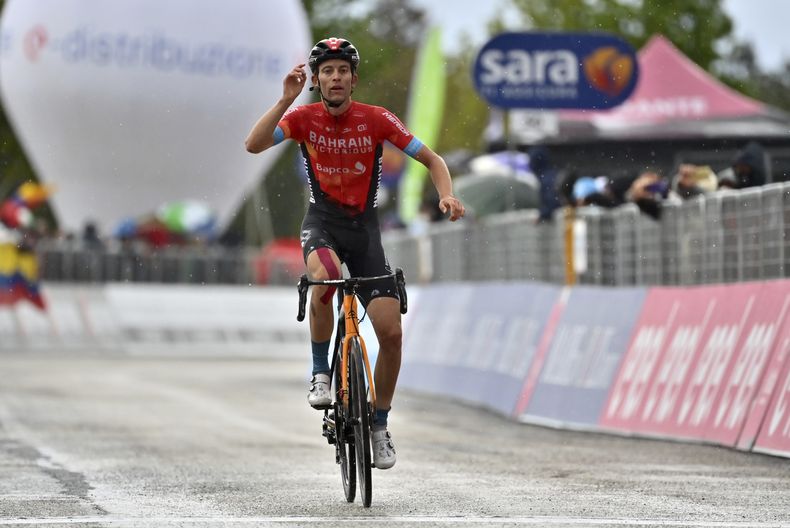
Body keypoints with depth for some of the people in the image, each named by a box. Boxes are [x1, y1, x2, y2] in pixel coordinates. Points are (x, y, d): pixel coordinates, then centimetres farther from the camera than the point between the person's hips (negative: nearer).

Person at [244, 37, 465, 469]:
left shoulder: (376, 119, -9)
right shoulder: (303, 118, -8)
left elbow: (431, 159, -4)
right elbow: (253, 145, -24)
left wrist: (446, 195, -23)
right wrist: (286, 99, -31)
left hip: (364, 226, 1)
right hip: (322, 221, -1)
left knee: (391, 332, -9)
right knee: (324, 275, -38)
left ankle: (379, 425, 12)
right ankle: (320, 372, -17)